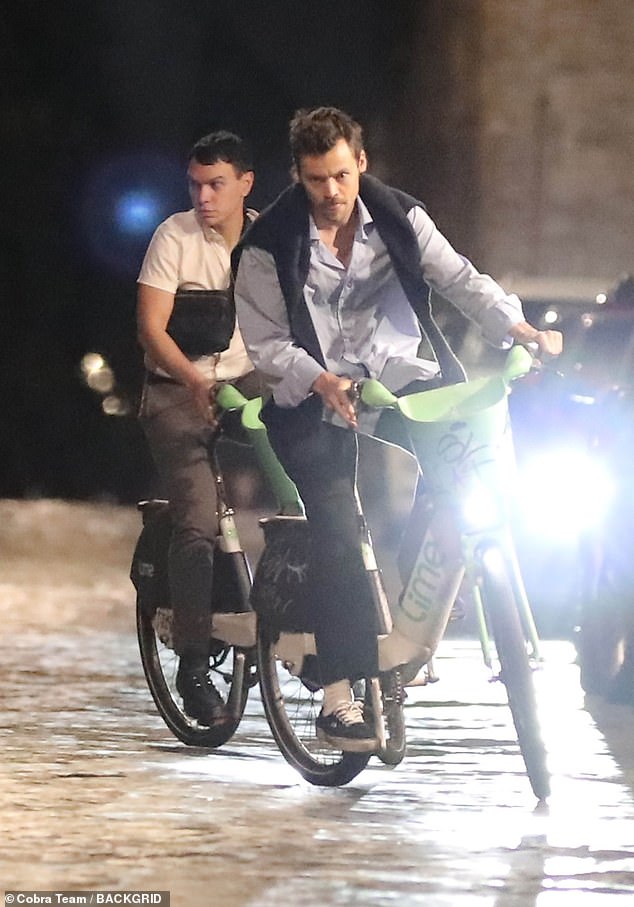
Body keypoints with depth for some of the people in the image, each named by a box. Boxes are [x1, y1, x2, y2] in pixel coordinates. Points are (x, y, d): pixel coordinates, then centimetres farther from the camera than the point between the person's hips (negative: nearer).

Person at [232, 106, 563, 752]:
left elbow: (458, 279, -1)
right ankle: (340, 696, -21)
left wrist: (519, 328, -17)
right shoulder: (268, 247, -7)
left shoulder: (398, 218, 1)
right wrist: (322, 381, -23)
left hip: (400, 383, 4)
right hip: (317, 404, -4)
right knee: (338, 529, -20)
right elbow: (266, 343, -6)